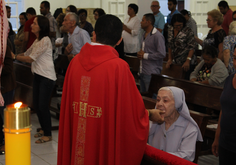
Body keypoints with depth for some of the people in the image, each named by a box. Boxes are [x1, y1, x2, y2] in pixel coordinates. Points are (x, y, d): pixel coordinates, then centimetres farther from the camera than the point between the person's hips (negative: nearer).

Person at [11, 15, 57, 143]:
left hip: (46, 77, -9)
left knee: (43, 106, -5)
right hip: (38, 75, 9)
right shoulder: (37, 40, 13)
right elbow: (27, 54, 15)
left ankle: (48, 134, 7)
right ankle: (43, 129, 29)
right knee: (36, 105, 13)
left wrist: (14, 56, -11)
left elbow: (31, 58, -17)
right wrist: (13, 55, 2)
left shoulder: (45, 40, -17)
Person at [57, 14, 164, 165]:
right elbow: (134, 111, -8)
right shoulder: (119, 67, -16)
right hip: (105, 145, -4)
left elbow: (67, 104, 7)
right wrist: (150, 115, 12)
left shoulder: (75, 61, -4)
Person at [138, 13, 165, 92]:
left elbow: (162, 54, -21)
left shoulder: (157, 36, -14)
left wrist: (145, 55, -15)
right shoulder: (144, 35, 16)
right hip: (142, 71, 9)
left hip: (151, 74, -9)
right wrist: (140, 53, 5)